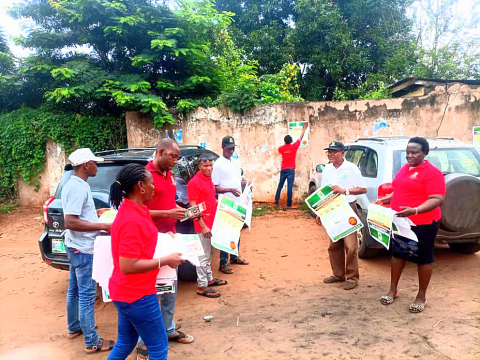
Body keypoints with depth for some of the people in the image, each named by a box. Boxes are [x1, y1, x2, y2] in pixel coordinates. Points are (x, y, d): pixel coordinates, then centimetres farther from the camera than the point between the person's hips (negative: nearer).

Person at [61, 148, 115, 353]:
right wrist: (103, 226, -26)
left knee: (75, 289, 21)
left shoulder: (74, 184, 9)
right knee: (87, 294, -3)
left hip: (76, 246, 11)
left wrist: (95, 213, 19)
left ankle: (74, 328, 37)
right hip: (83, 248, -11)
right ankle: (92, 342, 5)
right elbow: (70, 222, -29)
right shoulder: (78, 187, -23)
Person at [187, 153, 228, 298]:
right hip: (203, 225, -9)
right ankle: (202, 286, 9)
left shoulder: (209, 180, 11)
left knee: (209, 253, 20)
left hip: (212, 223, 9)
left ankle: (209, 278, 34)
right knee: (203, 256, 0)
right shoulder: (194, 182, -16)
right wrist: (203, 225, -22)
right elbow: (193, 207, -19)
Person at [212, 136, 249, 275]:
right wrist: (230, 190, -25)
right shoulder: (218, 164, -11)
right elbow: (215, 187, -13)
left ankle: (234, 257, 33)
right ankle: (223, 263, 5)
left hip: (238, 202, 7)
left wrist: (245, 182, -1)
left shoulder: (236, 162, 11)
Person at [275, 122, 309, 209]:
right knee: (290, 187, -4)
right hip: (291, 170, -3)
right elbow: (301, 138, 8)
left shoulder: (281, 148, 1)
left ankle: (276, 202, 12)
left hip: (283, 170, 3)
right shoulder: (294, 146, -4)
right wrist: (304, 128, 21)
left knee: (280, 186, 11)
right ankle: (289, 204, -3)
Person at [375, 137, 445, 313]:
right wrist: (384, 200, 8)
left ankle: (421, 296, 22)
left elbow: (438, 199, -22)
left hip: (423, 224, -8)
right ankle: (393, 290, 31)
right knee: (397, 253, 16)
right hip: (399, 222, 8)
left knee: (423, 258, 7)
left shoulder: (432, 173, -15)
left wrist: (415, 210, -34)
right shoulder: (404, 169, 11)